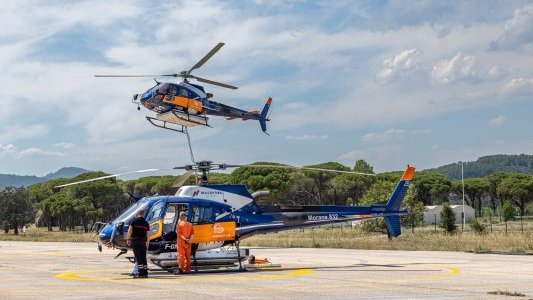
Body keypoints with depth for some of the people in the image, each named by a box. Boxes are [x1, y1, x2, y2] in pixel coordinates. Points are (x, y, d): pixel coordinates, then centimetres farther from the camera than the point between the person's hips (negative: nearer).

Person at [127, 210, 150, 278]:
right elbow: (148, 234, 12)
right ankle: (145, 273, 12)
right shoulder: (146, 223, 9)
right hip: (143, 241, 4)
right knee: (143, 257, 11)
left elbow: (130, 230, -6)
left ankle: (141, 273, -9)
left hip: (135, 240, -4)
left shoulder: (134, 221, -1)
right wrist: (147, 243, 20)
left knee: (138, 257, -4)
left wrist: (128, 239, 2)